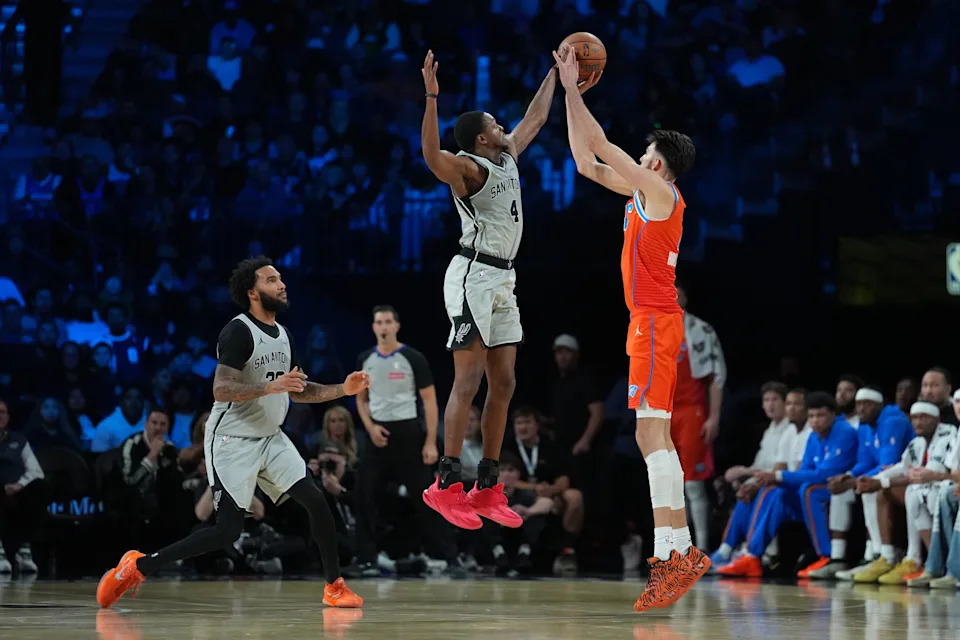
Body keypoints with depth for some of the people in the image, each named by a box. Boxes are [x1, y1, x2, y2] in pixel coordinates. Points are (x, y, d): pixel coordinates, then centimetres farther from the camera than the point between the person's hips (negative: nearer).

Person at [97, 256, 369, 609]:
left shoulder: (283, 335, 10)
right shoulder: (238, 331, -16)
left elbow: (297, 391, 21)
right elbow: (221, 390, -24)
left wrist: (343, 389, 9)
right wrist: (270, 387, -34)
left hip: (271, 439, 8)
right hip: (233, 441, -8)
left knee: (316, 501, -5)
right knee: (227, 531, -13)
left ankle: (334, 586, 8)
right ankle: (138, 566, -3)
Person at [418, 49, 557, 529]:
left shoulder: (508, 155, 14)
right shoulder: (468, 168, -12)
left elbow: (535, 118, 31)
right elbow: (432, 156, -34)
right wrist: (431, 97, -44)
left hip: (503, 279, 9)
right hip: (473, 276, -9)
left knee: (503, 384, 7)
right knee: (468, 381, -12)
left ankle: (488, 488, 10)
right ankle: (447, 485, -12)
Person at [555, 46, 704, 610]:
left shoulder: (661, 192, -9)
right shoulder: (646, 195, 16)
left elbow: (599, 145, -12)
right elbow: (588, 161, 21)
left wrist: (571, 87, -5)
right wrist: (570, 95, 20)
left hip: (655, 322, -10)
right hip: (654, 321, 10)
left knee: (651, 434, -16)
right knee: (656, 437, 11)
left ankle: (675, 554, -22)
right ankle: (677, 551, 11)